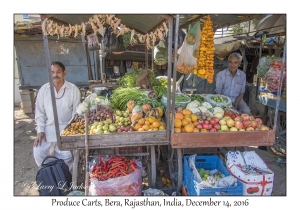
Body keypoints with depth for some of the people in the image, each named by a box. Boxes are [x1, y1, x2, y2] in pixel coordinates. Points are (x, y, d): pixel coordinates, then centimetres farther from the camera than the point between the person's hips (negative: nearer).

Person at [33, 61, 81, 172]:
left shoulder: (73, 89, -3)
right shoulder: (44, 89, 4)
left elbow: (76, 111, -3)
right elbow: (39, 112, 6)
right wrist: (40, 130, -4)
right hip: (48, 128, 3)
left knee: (67, 155, -15)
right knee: (38, 152, -12)